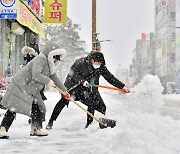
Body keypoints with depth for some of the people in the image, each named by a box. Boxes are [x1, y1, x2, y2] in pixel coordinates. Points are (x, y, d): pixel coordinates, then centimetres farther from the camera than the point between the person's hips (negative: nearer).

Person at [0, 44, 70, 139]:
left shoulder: (50, 65, 13)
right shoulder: (40, 59, -18)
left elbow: (55, 78, 21)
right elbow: (36, 75, -31)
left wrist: (64, 91, 22)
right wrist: (48, 81, -21)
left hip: (32, 90, 10)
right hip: (20, 85, -10)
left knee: (39, 107, 7)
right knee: (13, 108, -14)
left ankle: (35, 129, 19)